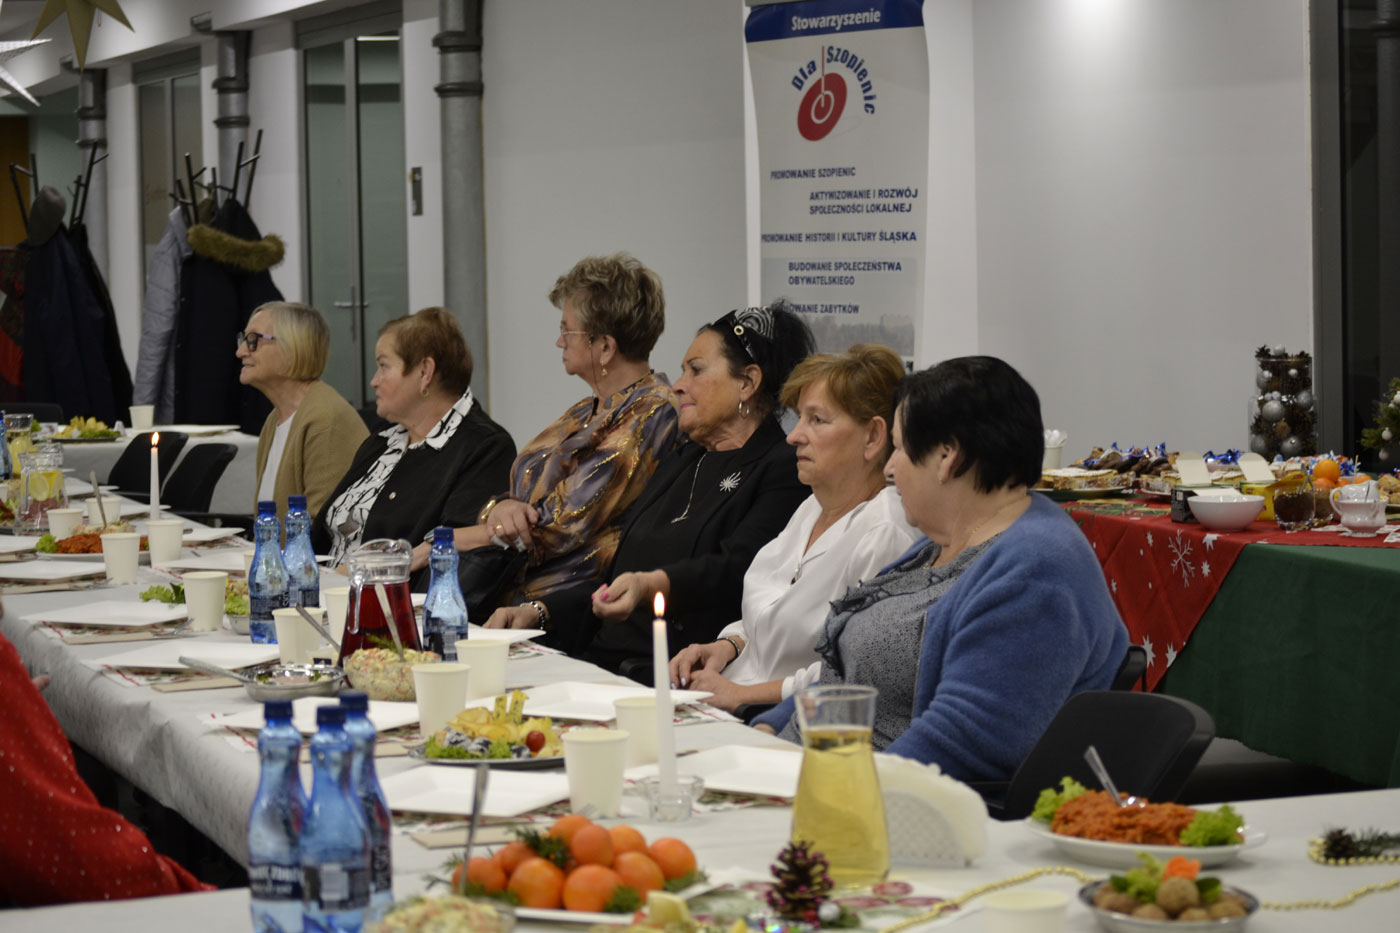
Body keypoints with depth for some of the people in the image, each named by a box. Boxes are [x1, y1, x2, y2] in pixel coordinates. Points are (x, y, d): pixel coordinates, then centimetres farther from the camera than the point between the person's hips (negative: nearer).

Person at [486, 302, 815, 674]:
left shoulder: (784, 469, -2)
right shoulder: (679, 460, 26)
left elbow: (736, 569, -19)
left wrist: (651, 585, -37)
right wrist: (539, 611, 12)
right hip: (605, 657, 8)